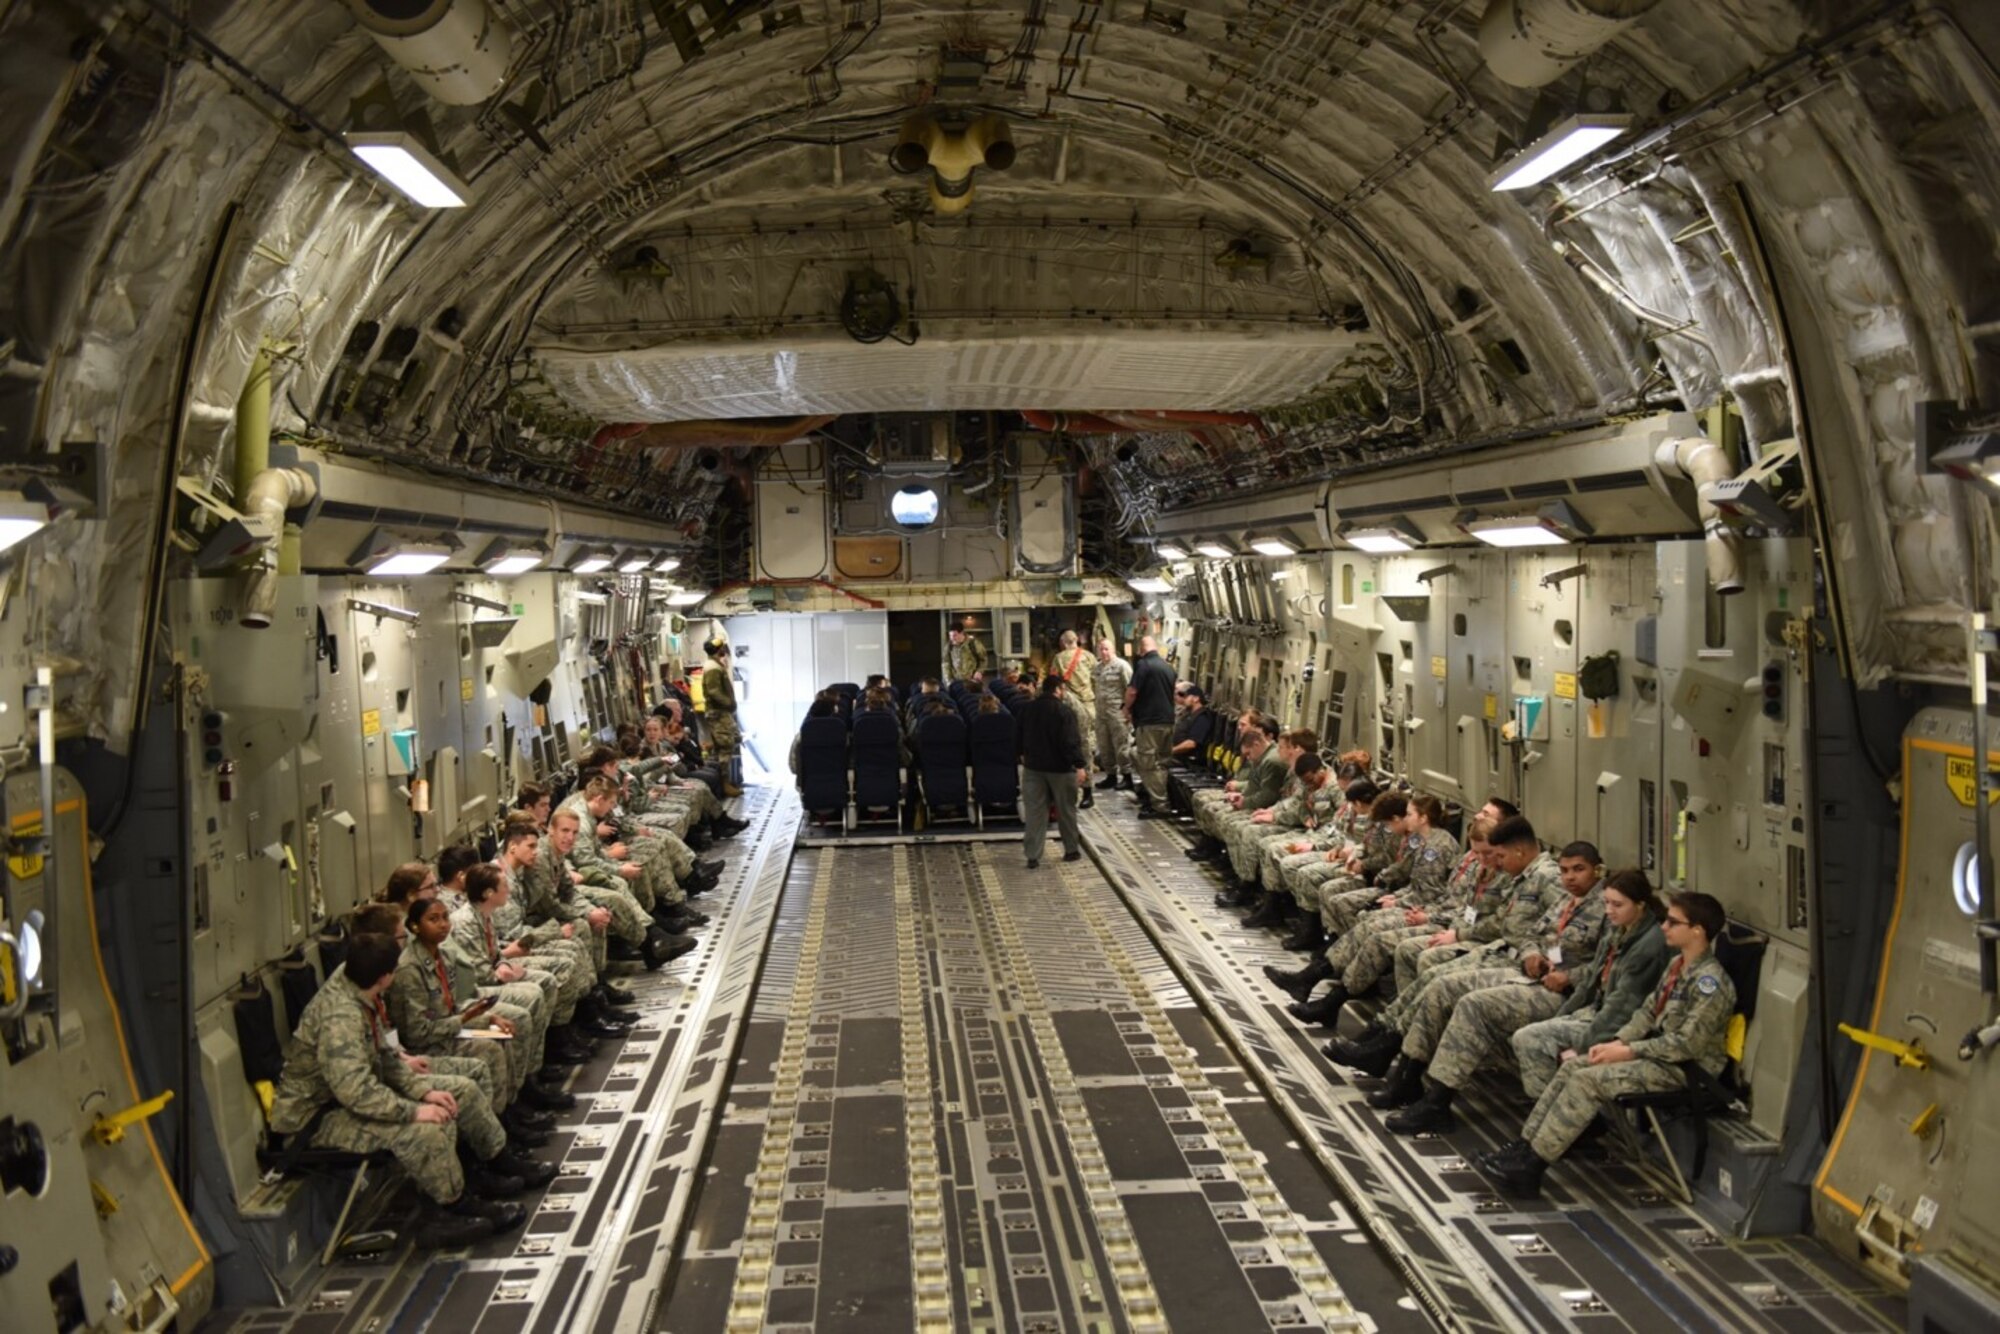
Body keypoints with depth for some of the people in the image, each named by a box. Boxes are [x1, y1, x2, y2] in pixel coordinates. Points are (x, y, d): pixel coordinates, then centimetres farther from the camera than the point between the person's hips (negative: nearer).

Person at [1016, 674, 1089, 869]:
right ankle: (1071, 850, 22)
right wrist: (1080, 765, -18)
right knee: (1066, 811, 11)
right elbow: (1072, 742, -21)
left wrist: (1022, 754, 28)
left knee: (1035, 811, 6)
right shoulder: (1065, 712, -16)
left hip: (1033, 765, 4)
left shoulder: (1026, 709, 1)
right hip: (1060, 767, -4)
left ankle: (1033, 856, 3)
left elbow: (1018, 736, 12)